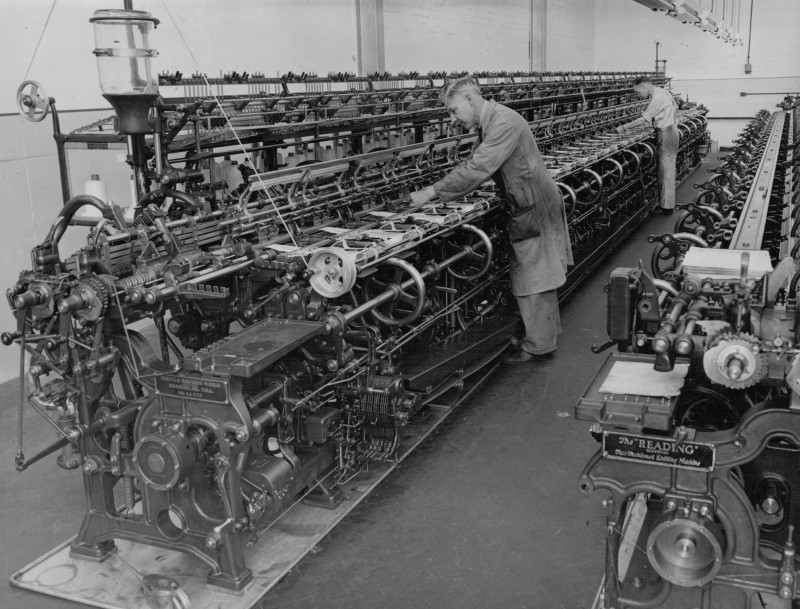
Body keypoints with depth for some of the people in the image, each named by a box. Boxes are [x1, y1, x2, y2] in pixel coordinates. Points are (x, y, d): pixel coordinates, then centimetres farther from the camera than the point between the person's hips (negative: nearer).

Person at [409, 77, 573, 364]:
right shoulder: (488, 123, 9)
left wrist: (433, 192, -27)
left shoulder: (503, 122, -24)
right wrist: (439, 193, 0)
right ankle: (547, 330, 33)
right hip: (526, 207, 10)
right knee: (534, 276, 19)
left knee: (532, 279, -1)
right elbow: (474, 165, 12)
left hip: (534, 208, -10)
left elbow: (478, 169, -30)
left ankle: (539, 345, 10)